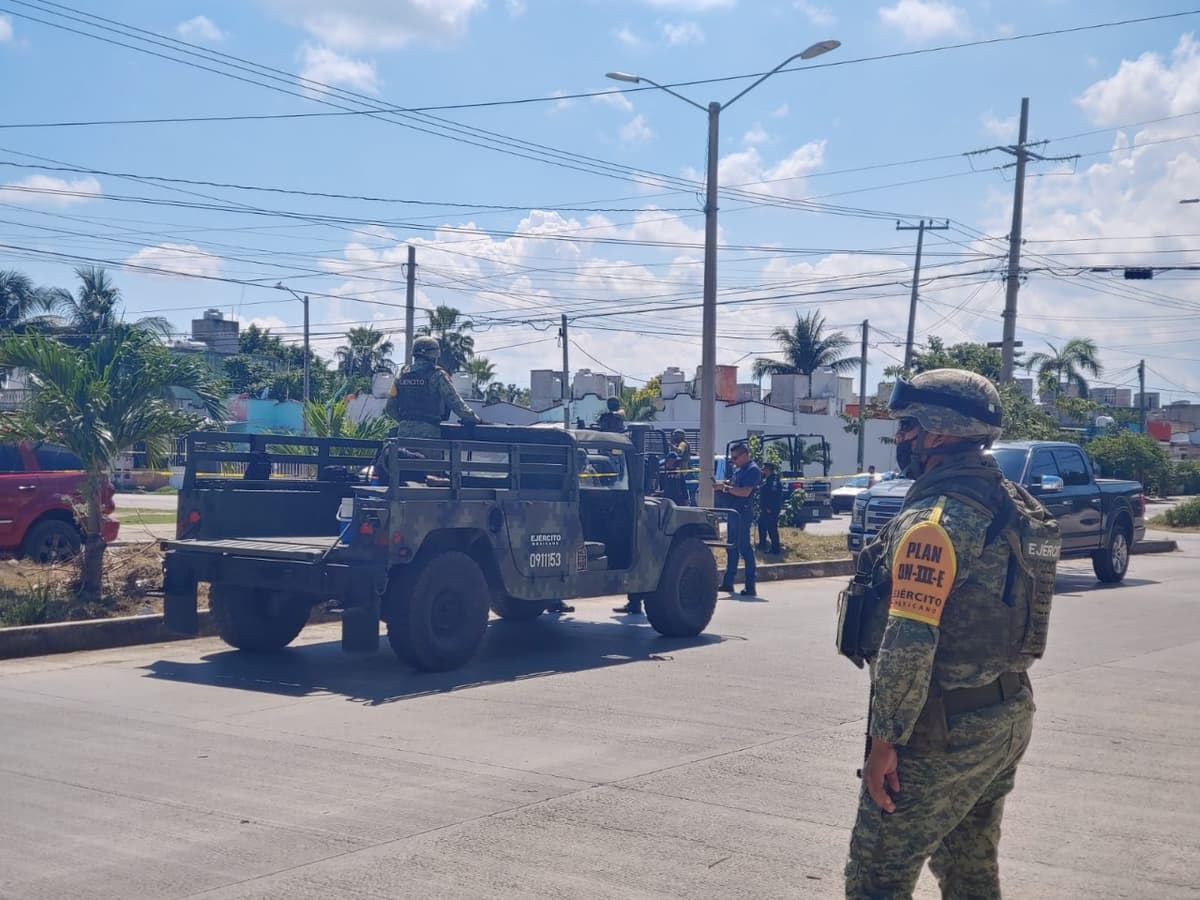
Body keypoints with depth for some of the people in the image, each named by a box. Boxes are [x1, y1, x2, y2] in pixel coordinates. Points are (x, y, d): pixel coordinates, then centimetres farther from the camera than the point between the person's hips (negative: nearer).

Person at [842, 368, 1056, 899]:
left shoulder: (934, 521, -20)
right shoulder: (1012, 508, 9)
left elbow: (909, 645, -25)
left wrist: (885, 740, -18)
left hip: (944, 731, -9)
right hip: (1008, 717, 9)